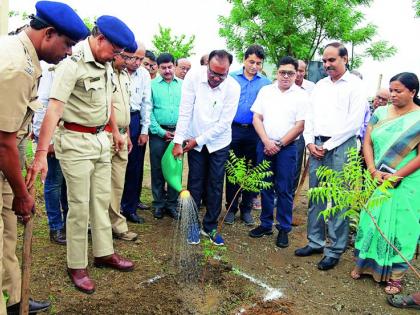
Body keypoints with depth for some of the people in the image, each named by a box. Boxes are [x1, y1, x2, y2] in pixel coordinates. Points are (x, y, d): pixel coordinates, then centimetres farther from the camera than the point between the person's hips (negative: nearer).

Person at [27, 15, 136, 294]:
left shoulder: (106, 65, 6)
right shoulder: (73, 64, -19)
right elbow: (54, 108, -27)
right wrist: (41, 153, -32)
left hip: (101, 139, 8)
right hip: (76, 141, -7)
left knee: (102, 200, 15)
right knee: (79, 206, 1)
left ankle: (104, 253, 30)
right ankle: (77, 266, 18)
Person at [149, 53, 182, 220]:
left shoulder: (183, 85, 9)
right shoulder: (152, 85, 3)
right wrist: (161, 131, -8)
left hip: (178, 133, 2)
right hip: (158, 133, -1)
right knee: (157, 170, 4)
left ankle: (172, 204, 16)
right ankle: (158, 204, 16)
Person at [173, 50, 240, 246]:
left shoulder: (233, 87, -17)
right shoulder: (193, 76, -16)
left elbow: (224, 123, -16)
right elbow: (185, 111, -16)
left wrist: (198, 140, -14)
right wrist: (178, 141, -17)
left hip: (219, 142, 0)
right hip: (194, 141, 0)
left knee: (215, 186, 6)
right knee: (195, 184, 5)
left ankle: (210, 227, 21)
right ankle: (192, 225, 21)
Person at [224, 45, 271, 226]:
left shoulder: (266, 83, 4)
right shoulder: (231, 78, 1)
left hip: (255, 132, 1)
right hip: (233, 129, -1)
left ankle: (246, 209, 21)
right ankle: (231, 208, 18)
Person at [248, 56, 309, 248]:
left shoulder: (301, 96, 0)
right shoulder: (265, 91, 8)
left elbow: (300, 125, -6)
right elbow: (257, 118, 4)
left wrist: (279, 144, -10)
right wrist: (267, 142, -8)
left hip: (287, 147, -3)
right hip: (265, 145, 3)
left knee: (284, 190, 2)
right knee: (265, 187, 10)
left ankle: (284, 229, 14)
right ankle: (266, 224, 23)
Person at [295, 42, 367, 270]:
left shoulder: (355, 85, -1)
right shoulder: (320, 85, 17)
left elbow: (354, 123, -9)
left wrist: (327, 145, -10)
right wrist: (310, 142, 1)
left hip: (341, 147, -5)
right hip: (316, 146, 6)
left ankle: (335, 250, 8)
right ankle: (315, 242, 22)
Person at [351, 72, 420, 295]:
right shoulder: (380, 113, 5)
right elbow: (367, 143, 3)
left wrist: (396, 176, -16)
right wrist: (373, 171, -9)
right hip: (376, 181, 4)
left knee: (399, 226, 4)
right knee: (371, 220, 9)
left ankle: (395, 274, 18)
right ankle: (365, 263, 25)